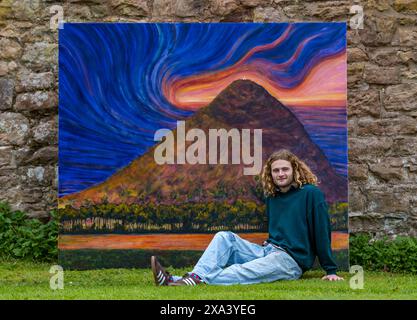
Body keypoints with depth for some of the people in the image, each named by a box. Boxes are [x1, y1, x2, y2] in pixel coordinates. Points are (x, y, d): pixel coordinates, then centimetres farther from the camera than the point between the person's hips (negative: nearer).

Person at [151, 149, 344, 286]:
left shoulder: (311, 194, -5)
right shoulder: (271, 197, 18)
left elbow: (322, 232, -8)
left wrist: (331, 271, -10)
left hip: (292, 261, -7)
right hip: (268, 251, 7)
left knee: (243, 273, -32)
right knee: (224, 237, -11)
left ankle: (198, 280, -49)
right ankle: (196, 276, -33)